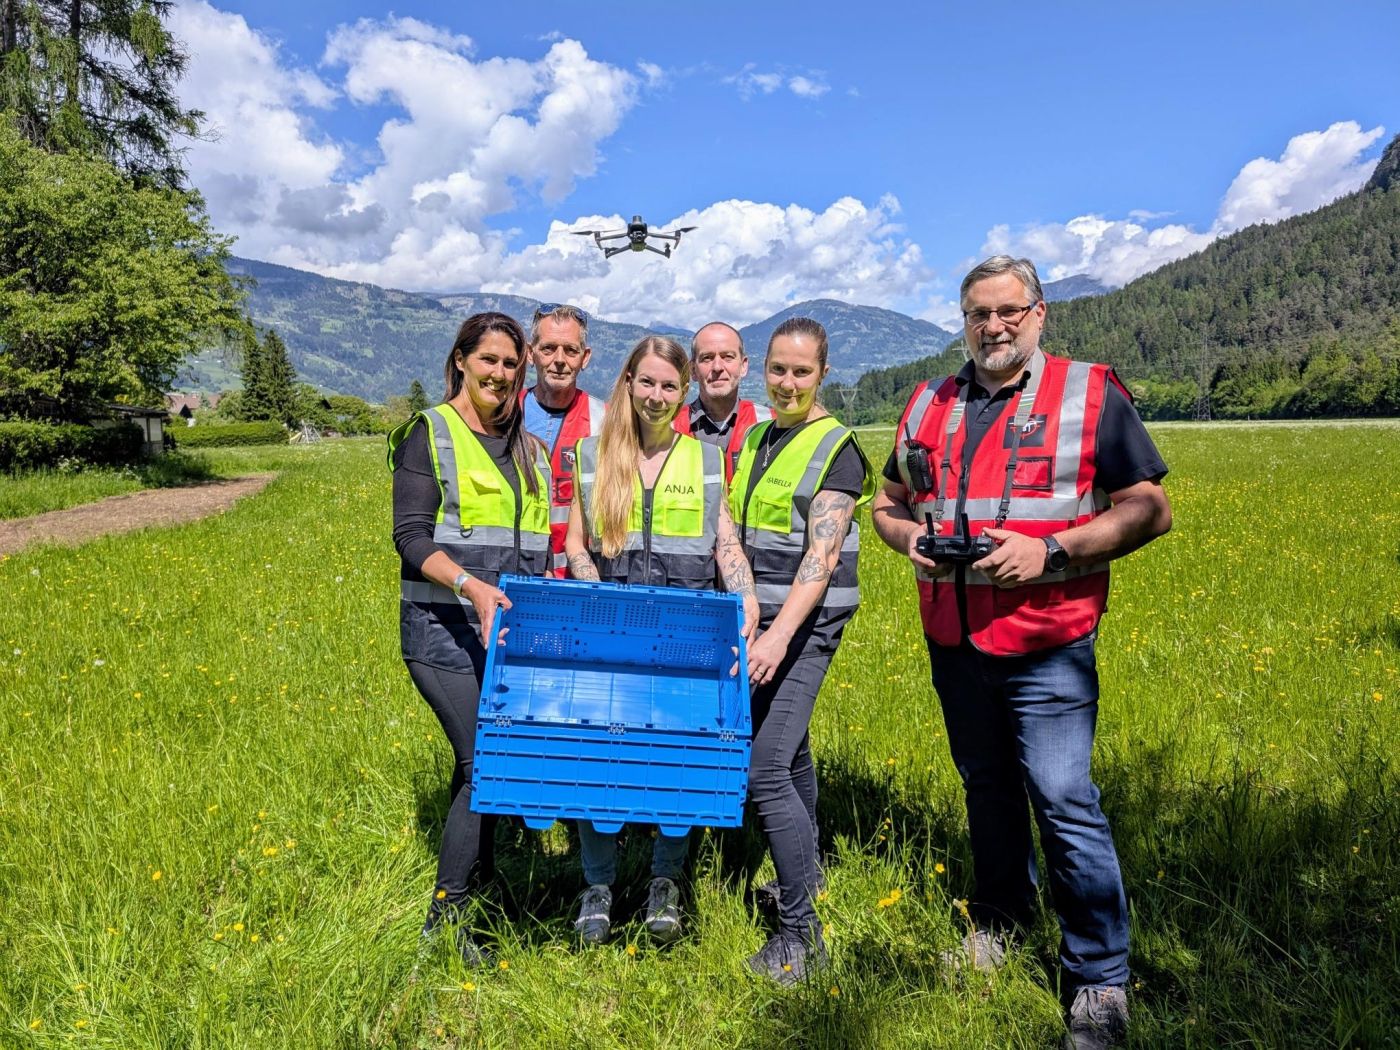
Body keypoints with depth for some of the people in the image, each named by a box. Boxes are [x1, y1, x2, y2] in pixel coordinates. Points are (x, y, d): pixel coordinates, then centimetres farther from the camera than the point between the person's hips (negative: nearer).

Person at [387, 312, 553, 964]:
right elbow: (411, 538, -10)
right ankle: (444, 919, 2)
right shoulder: (429, 435, -1)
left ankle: (481, 878, 23)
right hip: (444, 629, -6)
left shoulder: (526, 448, 17)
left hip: (510, 630, 6)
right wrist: (471, 585, -26)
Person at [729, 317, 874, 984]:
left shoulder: (836, 449, -10)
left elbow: (822, 556, -20)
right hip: (760, 619, 8)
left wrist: (780, 636, -29)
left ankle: (800, 932, -1)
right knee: (790, 751, 20)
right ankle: (806, 874, 39)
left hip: (805, 625, -7)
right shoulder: (756, 437, 12)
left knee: (764, 770, -12)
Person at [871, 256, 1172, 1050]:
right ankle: (1002, 915, 39)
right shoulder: (929, 405, 10)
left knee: (1064, 801, -4)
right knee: (987, 788, 18)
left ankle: (1101, 979, 13)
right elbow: (889, 504, 19)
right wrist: (913, 537, -4)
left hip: (1047, 648, -4)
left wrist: (1050, 549, -19)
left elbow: (1150, 510, -6)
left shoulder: (1091, 395, -3)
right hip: (954, 641, 5)